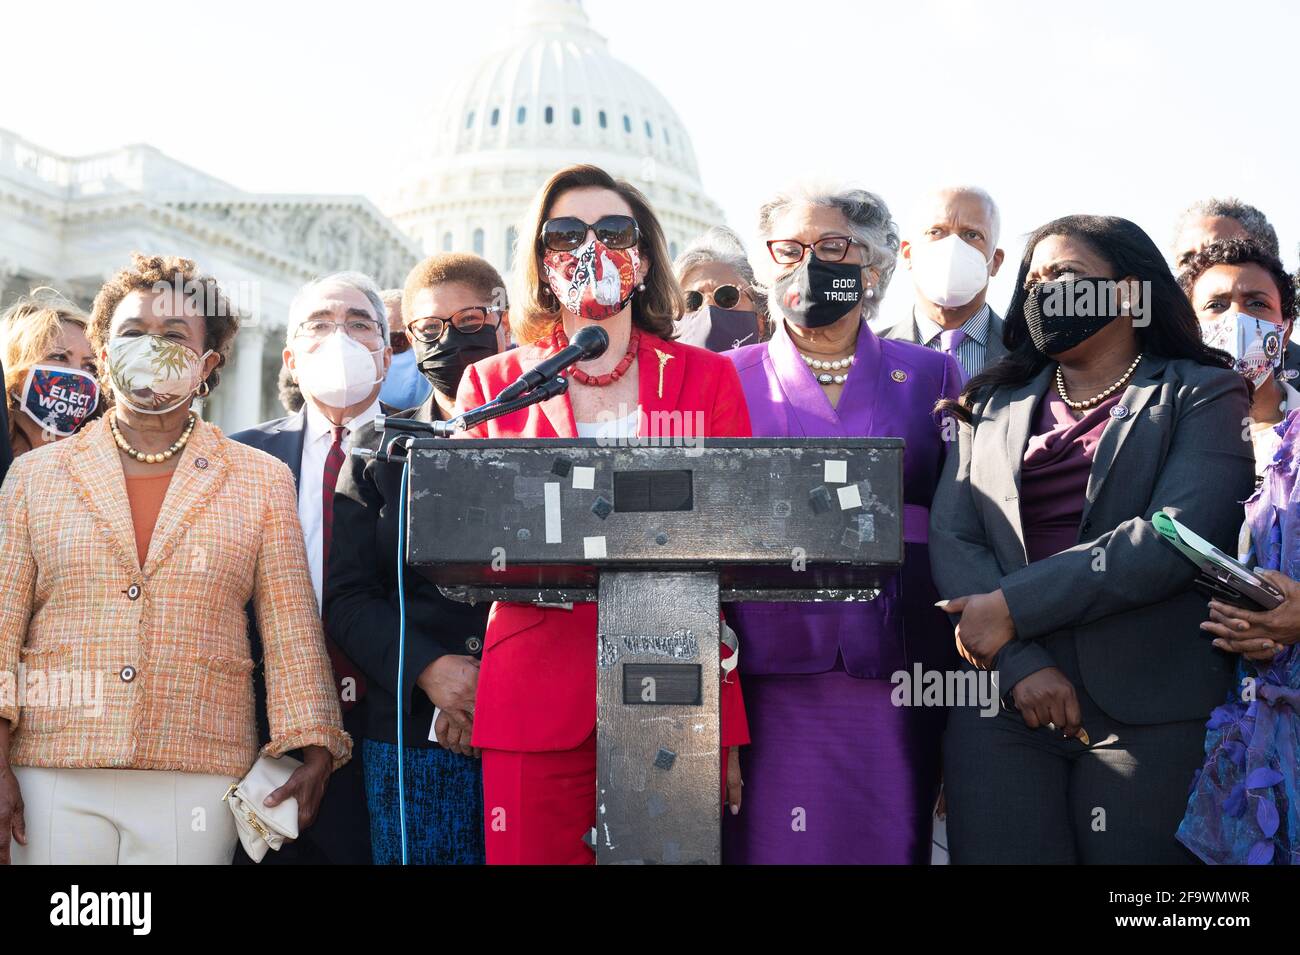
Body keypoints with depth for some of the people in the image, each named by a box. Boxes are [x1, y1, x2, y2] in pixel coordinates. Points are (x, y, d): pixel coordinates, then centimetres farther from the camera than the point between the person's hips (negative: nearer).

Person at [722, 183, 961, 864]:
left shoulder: (930, 376, 10)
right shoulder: (729, 377, 8)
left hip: (896, 677, 1)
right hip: (772, 674, -1)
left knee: (889, 842, 5)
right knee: (769, 842, 1)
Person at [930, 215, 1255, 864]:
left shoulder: (1203, 395, 5)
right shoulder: (992, 405, 15)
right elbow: (949, 537, 2)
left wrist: (1015, 606, -13)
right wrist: (1021, 663, -13)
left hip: (1151, 713, -2)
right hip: (1002, 703, 3)